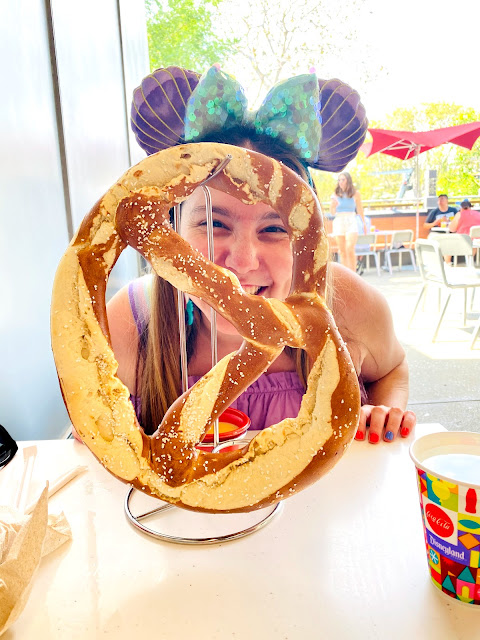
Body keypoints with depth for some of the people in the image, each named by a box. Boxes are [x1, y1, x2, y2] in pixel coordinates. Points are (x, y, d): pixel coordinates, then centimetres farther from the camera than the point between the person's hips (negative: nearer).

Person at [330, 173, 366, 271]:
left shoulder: (355, 193, 3)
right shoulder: (336, 194, 6)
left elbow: (360, 209, 14)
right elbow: (332, 213, 8)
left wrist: (364, 223, 20)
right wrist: (333, 205, -13)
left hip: (351, 223, -2)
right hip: (338, 222, 2)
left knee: (350, 249, -15)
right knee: (342, 251, 2)